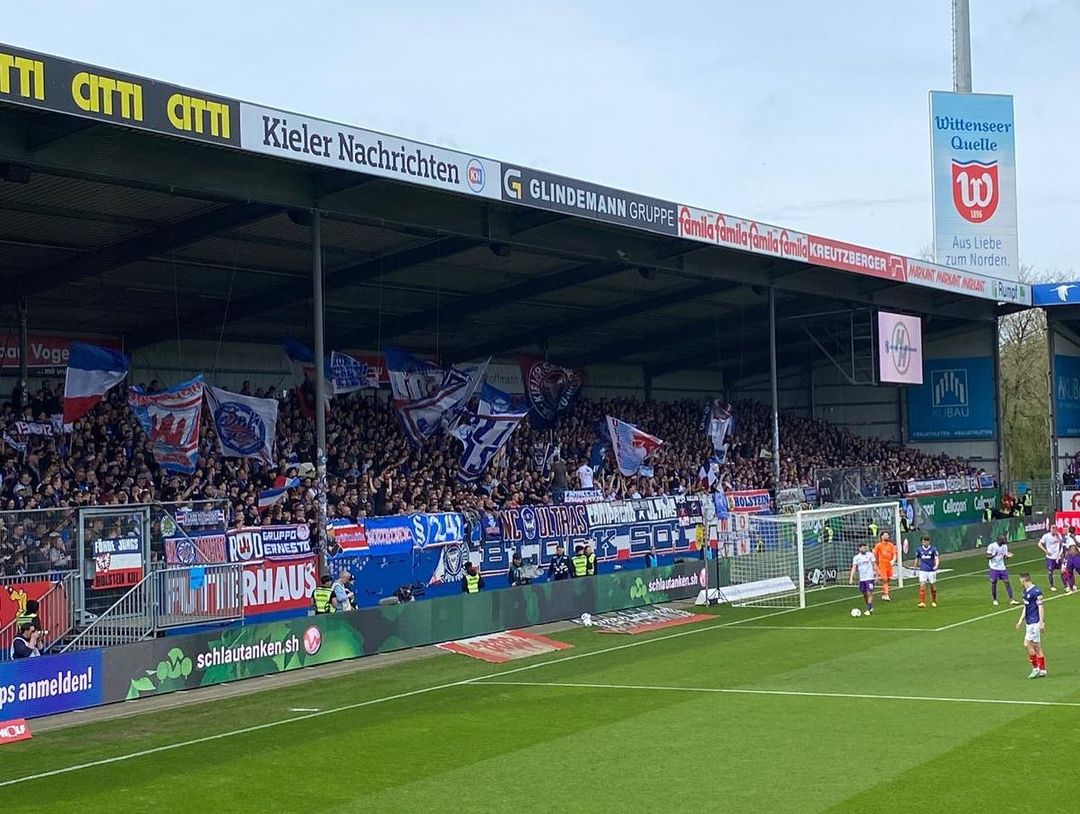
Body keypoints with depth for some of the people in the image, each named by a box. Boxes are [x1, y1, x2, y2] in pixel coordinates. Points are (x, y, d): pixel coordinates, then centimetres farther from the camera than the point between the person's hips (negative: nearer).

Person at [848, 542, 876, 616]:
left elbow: (874, 565, 5)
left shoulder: (870, 555, 0)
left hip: (869, 577, -3)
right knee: (864, 594, 9)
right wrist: (851, 578, -10)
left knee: (869, 593, -10)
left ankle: (868, 610, -9)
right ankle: (870, 608, 26)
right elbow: (854, 568, -1)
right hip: (861, 579, 3)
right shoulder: (856, 557, 3)